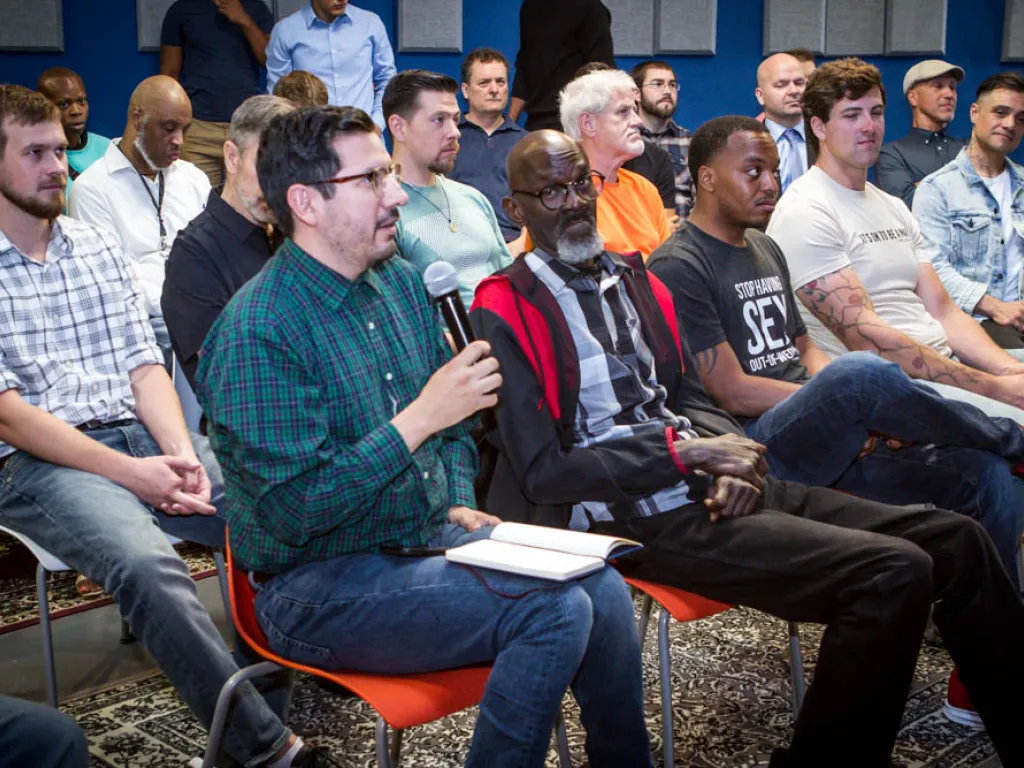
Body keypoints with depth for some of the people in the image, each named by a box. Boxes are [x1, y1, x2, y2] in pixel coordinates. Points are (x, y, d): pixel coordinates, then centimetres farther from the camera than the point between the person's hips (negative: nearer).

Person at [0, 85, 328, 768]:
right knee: (148, 564, -35)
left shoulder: (100, 248, 16)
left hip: (143, 434, 5)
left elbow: (144, 363, 12)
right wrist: (130, 473, -16)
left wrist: (181, 454, -7)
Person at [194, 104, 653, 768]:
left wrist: (460, 504, 3)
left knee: (603, 589, -11)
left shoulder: (401, 282, 7)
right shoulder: (258, 334, -19)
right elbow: (290, 513, -24)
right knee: (554, 610, -23)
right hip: (320, 583, -7)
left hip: (431, 538, 8)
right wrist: (419, 419, -24)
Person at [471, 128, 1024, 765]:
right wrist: (689, 452, -14)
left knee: (957, 540, 0)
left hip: (707, 484, 8)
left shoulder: (633, 277, 16)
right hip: (635, 516, -8)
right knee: (893, 572, -23)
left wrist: (733, 459, -6)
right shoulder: (505, 312, -6)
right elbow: (542, 473, -11)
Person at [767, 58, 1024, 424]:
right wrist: (993, 387, -18)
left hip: (949, 369, 8)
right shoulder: (804, 214, -9)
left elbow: (943, 311, 16)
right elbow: (865, 337, -17)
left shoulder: (893, 208, 20)